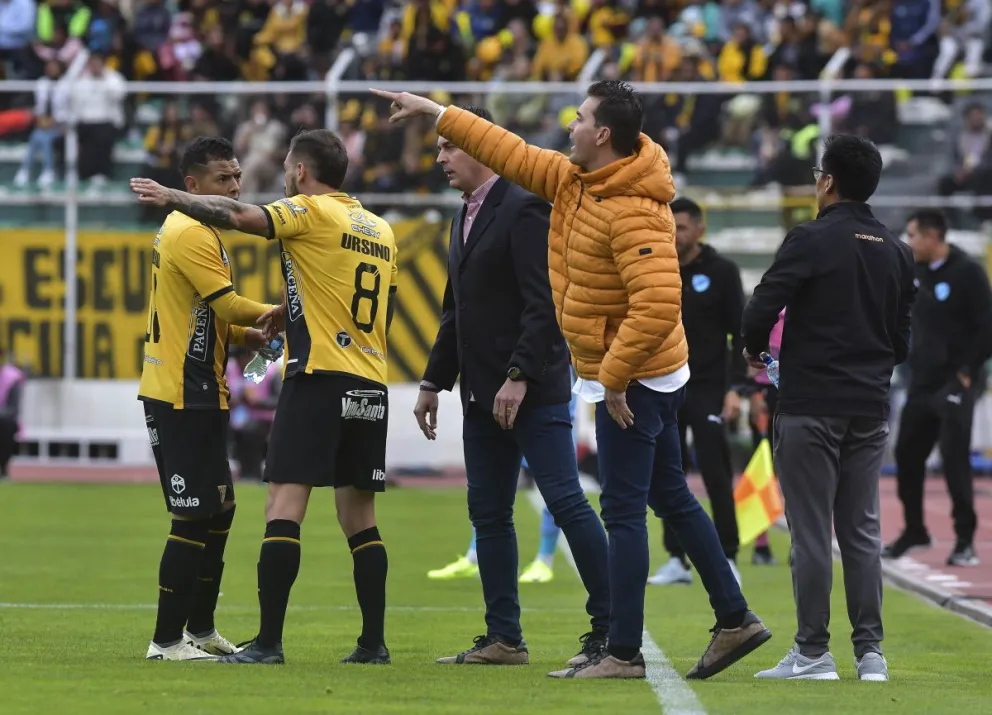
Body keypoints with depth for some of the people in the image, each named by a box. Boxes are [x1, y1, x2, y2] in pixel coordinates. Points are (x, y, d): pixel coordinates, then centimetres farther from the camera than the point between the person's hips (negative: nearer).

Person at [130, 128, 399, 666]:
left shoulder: (311, 212, -4)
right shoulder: (380, 229, 17)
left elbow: (240, 217, -18)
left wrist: (171, 197, -7)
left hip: (319, 378, -7)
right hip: (371, 383, 7)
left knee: (283, 506, -8)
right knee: (359, 517, 11)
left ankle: (268, 641, -14)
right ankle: (373, 642, 9)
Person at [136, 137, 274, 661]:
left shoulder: (189, 231, 18)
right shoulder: (192, 235, -15)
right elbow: (228, 305, -22)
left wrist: (253, 337, 8)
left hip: (195, 396, 11)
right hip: (183, 397, -11)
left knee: (219, 510, 16)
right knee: (194, 518, -9)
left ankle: (200, 628, 24)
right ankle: (167, 641, -5)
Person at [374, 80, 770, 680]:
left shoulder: (633, 213, -25)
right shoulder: (576, 181, 7)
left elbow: (658, 304, -32)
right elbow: (513, 154, 18)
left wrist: (614, 376, -25)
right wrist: (437, 113, 19)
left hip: (632, 382, -10)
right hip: (653, 377, 10)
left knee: (624, 510, -7)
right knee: (672, 498, 16)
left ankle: (624, 653, -4)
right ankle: (735, 620, 21)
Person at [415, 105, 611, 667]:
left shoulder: (525, 210, -11)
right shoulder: (467, 219, 18)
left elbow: (544, 303, -18)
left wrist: (519, 377, -23)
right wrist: (434, 381, 21)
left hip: (533, 389, -9)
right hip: (484, 394, 9)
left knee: (567, 503, -9)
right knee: (489, 514, 8)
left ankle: (610, 628, -6)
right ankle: (504, 639, 12)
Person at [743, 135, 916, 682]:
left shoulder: (811, 240, -10)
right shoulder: (896, 252, 9)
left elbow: (762, 309, -15)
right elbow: (902, 339, 13)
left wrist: (754, 349, 4)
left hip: (810, 406, -5)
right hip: (870, 408, 6)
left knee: (811, 530, -2)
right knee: (862, 530, 9)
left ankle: (813, 653, -2)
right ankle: (870, 652, 7)